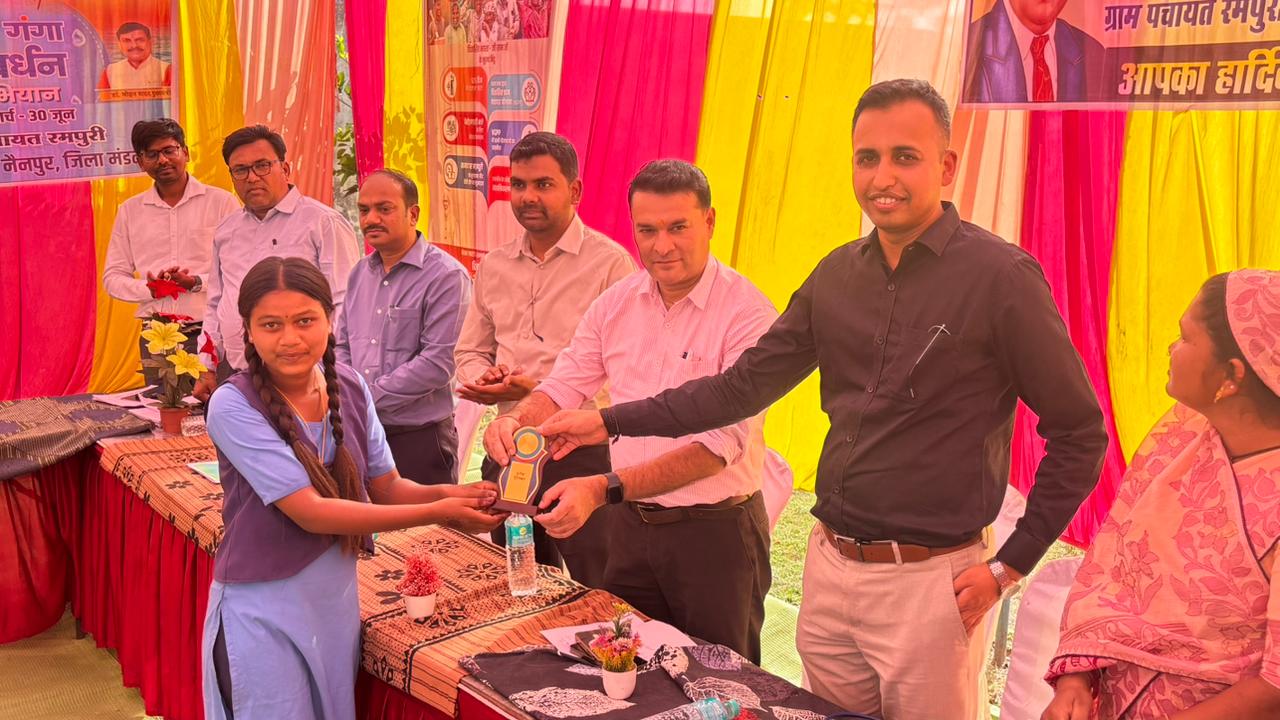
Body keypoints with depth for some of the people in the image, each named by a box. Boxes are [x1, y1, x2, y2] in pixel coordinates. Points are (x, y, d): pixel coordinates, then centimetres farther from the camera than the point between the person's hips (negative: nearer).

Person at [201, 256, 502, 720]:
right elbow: (310, 512, -24)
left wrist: (447, 494, -19)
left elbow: (386, 486, 2)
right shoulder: (234, 406, -19)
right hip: (263, 612, -5)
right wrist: (436, 514, -25)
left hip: (337, 602, 5)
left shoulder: (350, 387, -4)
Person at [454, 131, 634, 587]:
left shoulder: (609, 263, -9)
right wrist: (483, 377, -4)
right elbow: (469, 352, 19)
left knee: (596, 597, 0)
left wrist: (541, 391, -22)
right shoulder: (493, 267, 11)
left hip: (581, 451, -6)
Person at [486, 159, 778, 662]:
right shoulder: (616, 303, 4)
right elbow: (564, 386, 8)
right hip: (630, 522, 5)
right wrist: (515, 419, -16)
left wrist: (603, 489, -31)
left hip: (716, 530, -5)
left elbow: (722, 441, -23)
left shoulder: (748, 313, -16)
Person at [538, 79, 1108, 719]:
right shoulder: (838, 274, 5)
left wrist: (1009, 567, -8)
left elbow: (1079, 433, -7)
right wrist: (612, 421, 4)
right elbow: (745, 384, 9)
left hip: (931, 582, -5)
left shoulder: (1000, 275, -12)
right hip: (830, 569, 6)